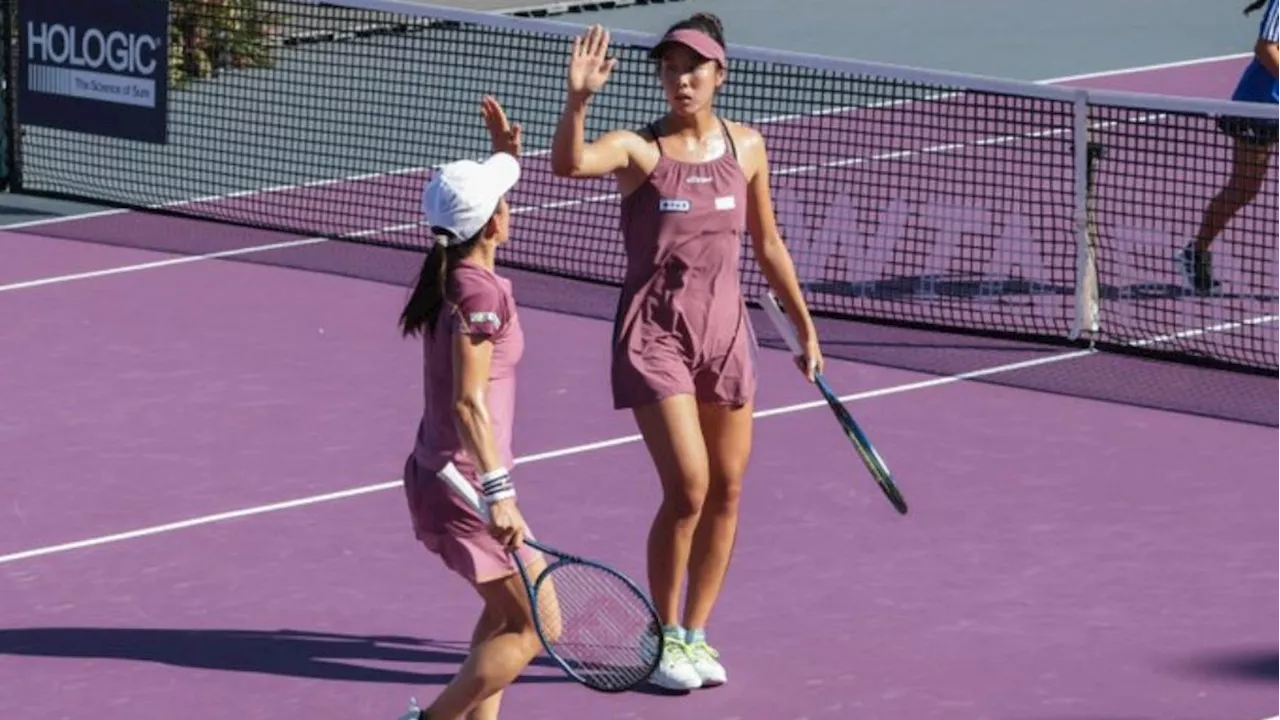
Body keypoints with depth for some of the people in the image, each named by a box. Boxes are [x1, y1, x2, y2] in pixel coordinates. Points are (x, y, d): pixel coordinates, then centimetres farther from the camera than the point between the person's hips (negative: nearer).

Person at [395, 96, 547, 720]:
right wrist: (499, 492, -28)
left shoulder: (448, 275, 5)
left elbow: (480, 207, 31)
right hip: (467, 480, -10)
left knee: (504, 612, 24)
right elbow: (469, 403, -26)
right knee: (533, 629, -3)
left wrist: (505, 157, 23)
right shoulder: (479, 294, -20)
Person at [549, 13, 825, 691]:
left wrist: (805, 327, 19)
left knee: (725, 491, 8)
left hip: (725, 331, 5)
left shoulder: (746, 147, 3)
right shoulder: (638, 148, -10)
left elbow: (767, 244, 15)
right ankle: (664, 635, 8)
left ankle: (696, 633, 24)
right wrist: (578, 98, -48)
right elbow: (569, 164, -32)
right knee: (687, 490, -12)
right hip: (654, 335, -5)